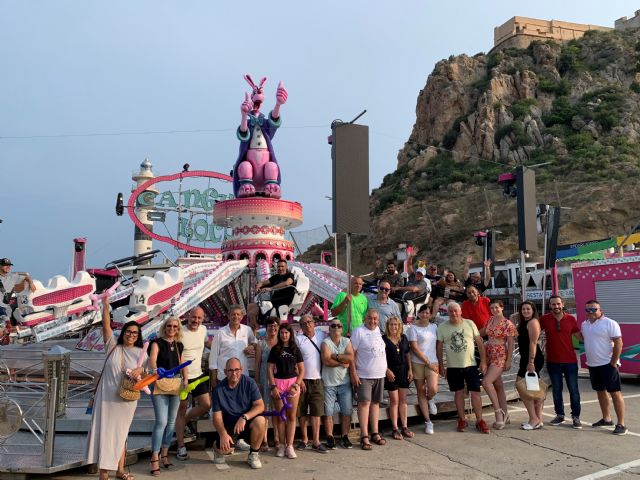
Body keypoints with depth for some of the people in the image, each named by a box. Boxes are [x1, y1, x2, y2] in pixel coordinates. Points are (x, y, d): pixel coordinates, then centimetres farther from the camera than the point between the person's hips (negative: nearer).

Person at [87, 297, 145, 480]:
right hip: (107, 396, -2)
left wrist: (140, 370, -20)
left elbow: (145, 370, 3)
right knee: (105, 431, -2)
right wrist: (105, 306, -17)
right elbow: (106, 326, -9)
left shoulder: (140, 352, 5)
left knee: (121, 433, 14)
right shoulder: (113, 346, -1)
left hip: (127, 399, 2)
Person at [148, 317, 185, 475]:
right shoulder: (157, 343, -6)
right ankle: (154, 459, -4)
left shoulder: (179, 345, 11)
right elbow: (152, 359, -22)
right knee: (161, 421, -12)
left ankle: (164, 454, 24)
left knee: (171, 421, 10)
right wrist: (155, 370, -43)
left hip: (176, 385, 6)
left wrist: (185, 379, 0)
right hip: (159, 385, -6)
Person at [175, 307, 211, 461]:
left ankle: (183, 422, 30)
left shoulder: (203, 329, 4)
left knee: (206, 405, 4)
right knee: (182, 410, 3)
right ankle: (181, 447, 13)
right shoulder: (180, 332, -15)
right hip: (182, 377, -6)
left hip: (198, 375, 6)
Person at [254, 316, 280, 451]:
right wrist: (257, 381, -3)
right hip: (265, 379, -2)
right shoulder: (261, 343, 2)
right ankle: (264, 441, 8)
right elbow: (257, 363, 2)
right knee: (264, 409, 0)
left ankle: (277, 439, 19)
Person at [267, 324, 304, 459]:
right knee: (280, 416, 3)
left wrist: (297, 384, -6)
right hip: (278, 382, 0)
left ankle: (289, 446, 2)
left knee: (291, 416, -1)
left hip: (292, 382, 0)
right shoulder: (275, 349, 6)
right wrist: (273, 386, -6)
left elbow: (302, 369, 6)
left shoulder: (295, 349, 7)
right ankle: (282, 445, 12)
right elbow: (270, 369, 3)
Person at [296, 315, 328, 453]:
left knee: (316, 411, -2)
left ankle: (316, 441, 2)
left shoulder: (321, 335, 7)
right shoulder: (298, 339, -3)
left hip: (317, 380, 2)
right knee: (302, 412, 7)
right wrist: (299, 380, -9)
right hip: (302, 380, -1)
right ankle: (304, 439, 20)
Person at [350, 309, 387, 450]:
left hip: (380, 375, 6)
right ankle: (364, 437, -7)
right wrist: (353, 373, -16)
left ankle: (375, 433, 19)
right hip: (364, 376, -6)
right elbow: (352, 354, -11)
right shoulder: (359, 332, -8)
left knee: (375, 402, 11)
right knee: (364, 402, -9)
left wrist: (386, 369, 18)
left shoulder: (379, 330, 11)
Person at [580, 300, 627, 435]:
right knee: (600, 392, 16)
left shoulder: (610, 323, -11)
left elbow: (618, 343, -14)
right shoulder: (584, 325, 10)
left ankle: (621, 424, -1)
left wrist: (613, 363, -16)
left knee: (615, 393, -4)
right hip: (592, 365, 7)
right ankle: (606, 419, 28)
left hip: (608, 364, -7)